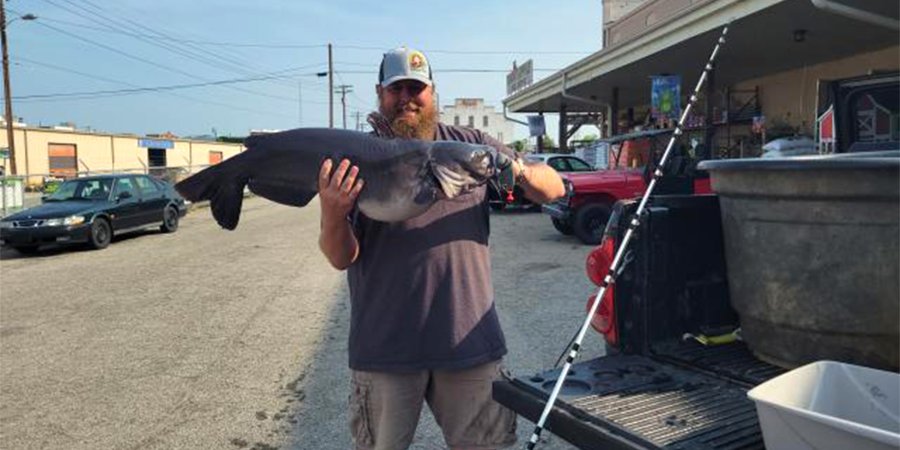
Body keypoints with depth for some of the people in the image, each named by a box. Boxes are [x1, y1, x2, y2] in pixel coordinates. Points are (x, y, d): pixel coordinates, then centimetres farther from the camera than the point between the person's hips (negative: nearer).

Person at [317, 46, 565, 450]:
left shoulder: (470, 144, 5)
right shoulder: (356, 157, 0)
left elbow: (554, 188, 4)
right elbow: (341, 258, -6)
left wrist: (521, 172, -19)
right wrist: (332, 214, -28)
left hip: (469, 339, 2)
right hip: (385, 346, -1)